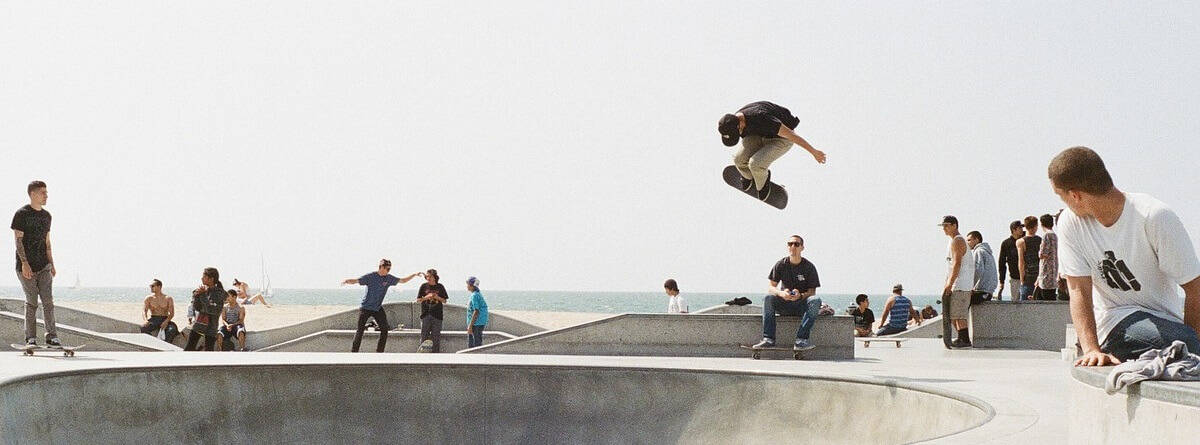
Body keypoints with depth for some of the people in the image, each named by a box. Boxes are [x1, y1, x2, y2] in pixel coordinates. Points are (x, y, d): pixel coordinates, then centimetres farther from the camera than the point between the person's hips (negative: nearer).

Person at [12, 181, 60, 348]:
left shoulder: (46, 215, 13)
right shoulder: (21, 214, -5)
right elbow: (18, 240, -9)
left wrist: (51, 264, 12)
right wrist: (24, 263, -17)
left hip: (44, 266, 5)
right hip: (26, 267, -5)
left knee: (48, 301, -2)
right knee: (31, 302, -3)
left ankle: (52, 337, -1)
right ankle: (31, 338, 6)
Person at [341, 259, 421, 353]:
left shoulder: (389, 278, 1)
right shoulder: (370, 276, -14)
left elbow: (403, 280, 13)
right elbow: (356, 281, -19)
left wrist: (414, 275, 5)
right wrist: (347, 281, -39)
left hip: (378, 308, 5)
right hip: (366, 307, -5)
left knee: (385, 329, -1)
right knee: (360, 330, -7)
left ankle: (379, 351, 9)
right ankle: (354, 352, -3)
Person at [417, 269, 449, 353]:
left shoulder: (440, 287, 5)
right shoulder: (424, 286, 4)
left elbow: (444, 301, 8)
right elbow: (418, 299, 5)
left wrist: (438, 297, -11)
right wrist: (427, 297, -12)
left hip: (437, 315, 0)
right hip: (425, 314, 0)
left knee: (436, 336, 1)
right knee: (424, 335, 0)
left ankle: (436, 352, 6)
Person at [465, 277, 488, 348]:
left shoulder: (474, 296, -15)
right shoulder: (479, 294, 14)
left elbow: (476, 312, -21)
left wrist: (470, 325, -20)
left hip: (477, 324, -10)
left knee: (477, 343, -5)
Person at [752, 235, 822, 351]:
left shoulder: (809, 266, -2)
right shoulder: (781, 264, 1)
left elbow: (812, 292, -6)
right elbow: (771, 288, -3)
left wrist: (800, 296, -29)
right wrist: (781, 293, -26)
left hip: (802, 305, -1)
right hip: (784, 305, 1)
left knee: (815, 301, -32)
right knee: (768, 298, -27)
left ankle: (801, 340, -38)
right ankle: (768, 339, -34)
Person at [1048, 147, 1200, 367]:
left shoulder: (1155, 217, -15)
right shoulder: (1071, 223, -4)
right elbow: (1079, 291, -8)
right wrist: (1091, 349, -24)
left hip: (1162, 320, 2)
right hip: (1113, 322, -2)